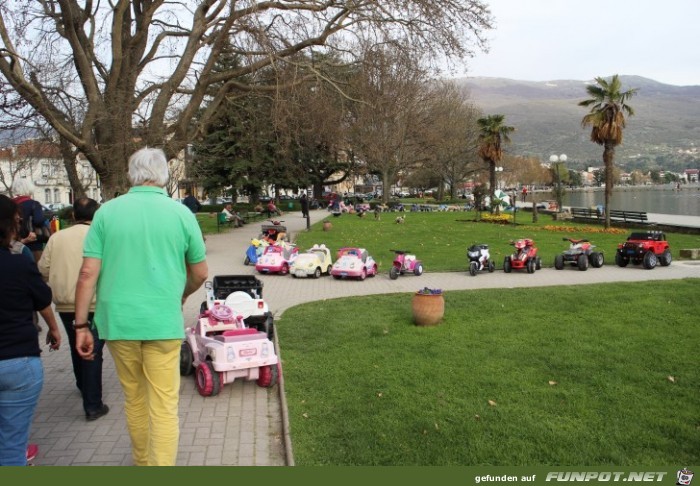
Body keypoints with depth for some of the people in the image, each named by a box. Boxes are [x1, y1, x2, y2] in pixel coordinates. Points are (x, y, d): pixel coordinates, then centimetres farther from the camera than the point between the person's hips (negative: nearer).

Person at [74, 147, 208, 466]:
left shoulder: (107, 211, 0)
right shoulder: (181, 213, -1)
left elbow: (88, 272, -4)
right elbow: (200, 273, 6)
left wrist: (81, 325, 3)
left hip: (118, 321, 3)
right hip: (163, 323, -2)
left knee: (134, 400, 20)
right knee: (163, 407, 3)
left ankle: (142, 463, 38)